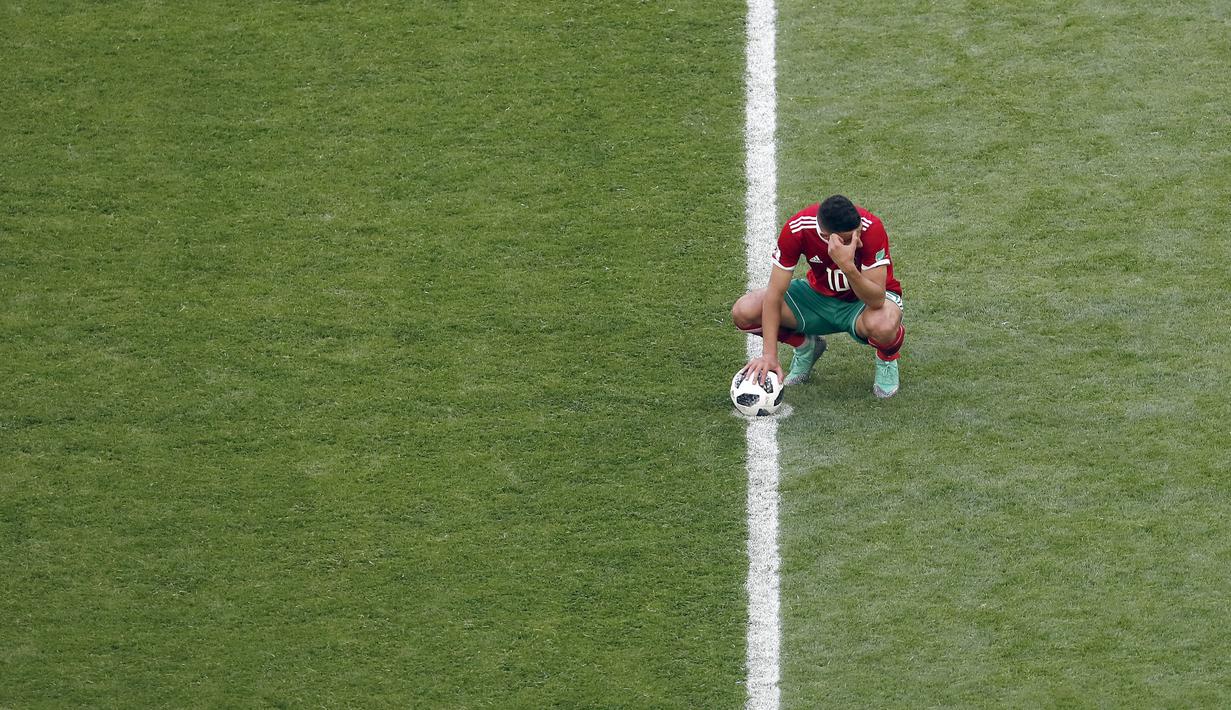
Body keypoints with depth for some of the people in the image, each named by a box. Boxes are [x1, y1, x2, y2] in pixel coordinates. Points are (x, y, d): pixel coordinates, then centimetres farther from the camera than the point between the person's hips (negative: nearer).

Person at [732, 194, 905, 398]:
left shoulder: (871, 230, -33)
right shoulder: (796, 229, -27)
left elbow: (876, 300, -37)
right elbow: (774, 295, -21)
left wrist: (848, 266, -53)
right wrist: (769, 355, -27)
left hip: (863, 300, -3)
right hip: (819, 294, 3)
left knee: (882, 326, -41)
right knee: (743, 312, -18)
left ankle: (887, 358, 0)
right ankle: (805, 346, 12)